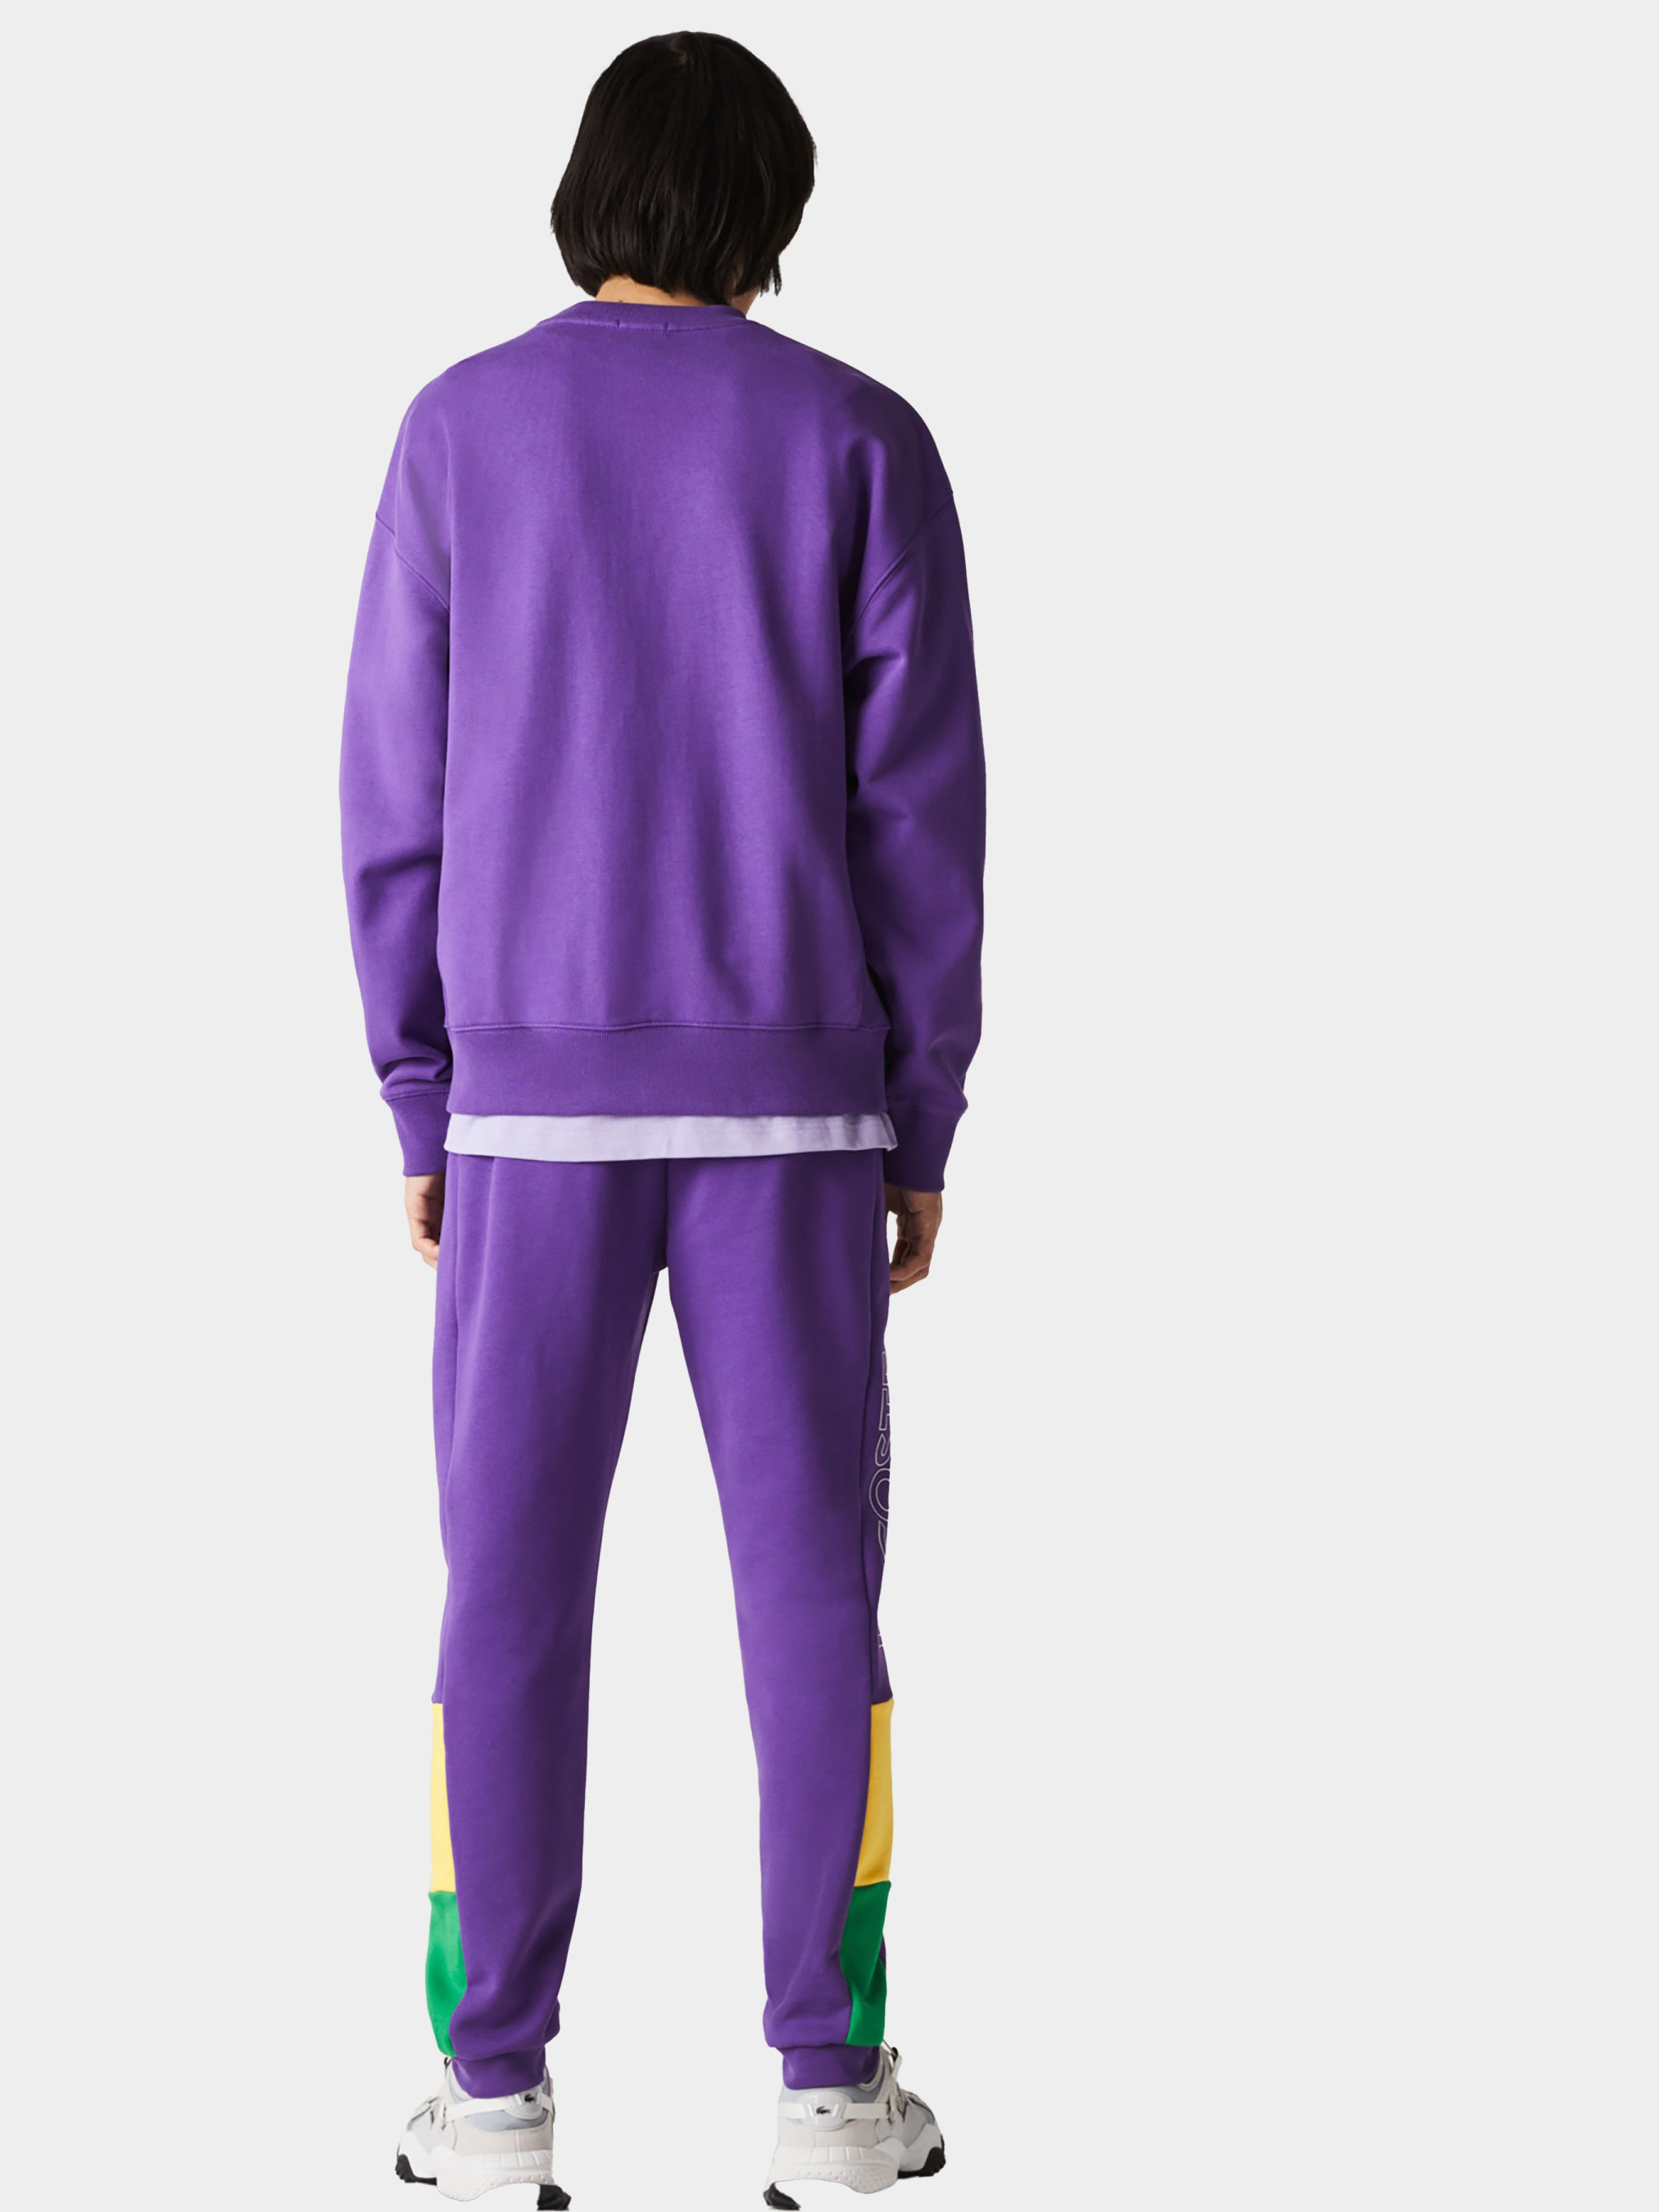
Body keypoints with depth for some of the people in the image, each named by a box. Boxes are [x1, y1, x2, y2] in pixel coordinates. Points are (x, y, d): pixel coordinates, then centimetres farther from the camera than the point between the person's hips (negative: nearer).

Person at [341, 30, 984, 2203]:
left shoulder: (462, 430, 2)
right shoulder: (861, 441, 1)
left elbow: (399, 800, 1)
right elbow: (921, 814, -2)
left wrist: (422, 1113, 8)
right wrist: (922, 1132, 5)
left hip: (535, 1093, 0)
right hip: (784, 1092, 0)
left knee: (514, 1576, 6)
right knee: (810, 1568, 6)